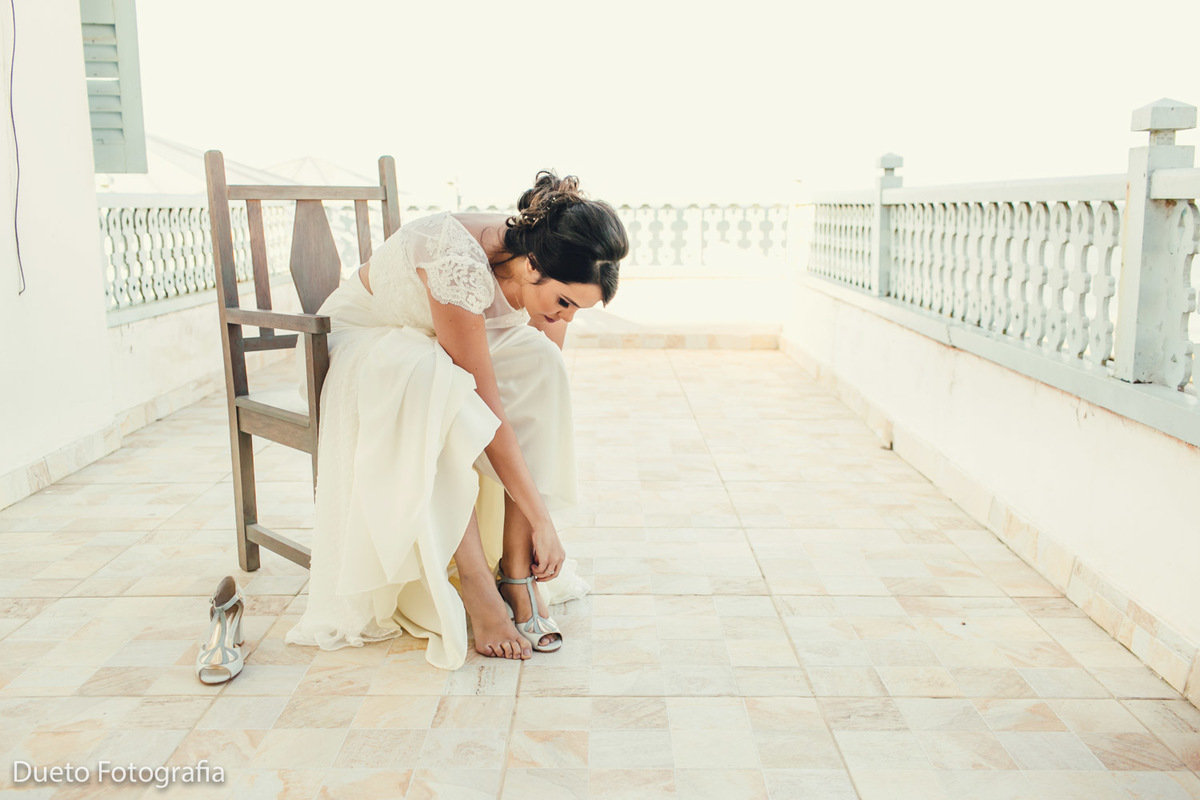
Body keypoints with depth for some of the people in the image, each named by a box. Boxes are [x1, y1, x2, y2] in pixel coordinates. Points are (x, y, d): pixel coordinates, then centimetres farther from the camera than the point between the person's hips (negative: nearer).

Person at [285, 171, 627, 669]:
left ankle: (517, 572, -22)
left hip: (448, 347, 6)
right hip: (363, 338, -6)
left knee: (539, 363, -24)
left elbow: (541, 392, -10)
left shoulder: (548, 275, -16)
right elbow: (485, 404, -36)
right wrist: (540, 520, -31)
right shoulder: (459, 261, -38)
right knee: (434, 378, -40)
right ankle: (475, 583, -32)